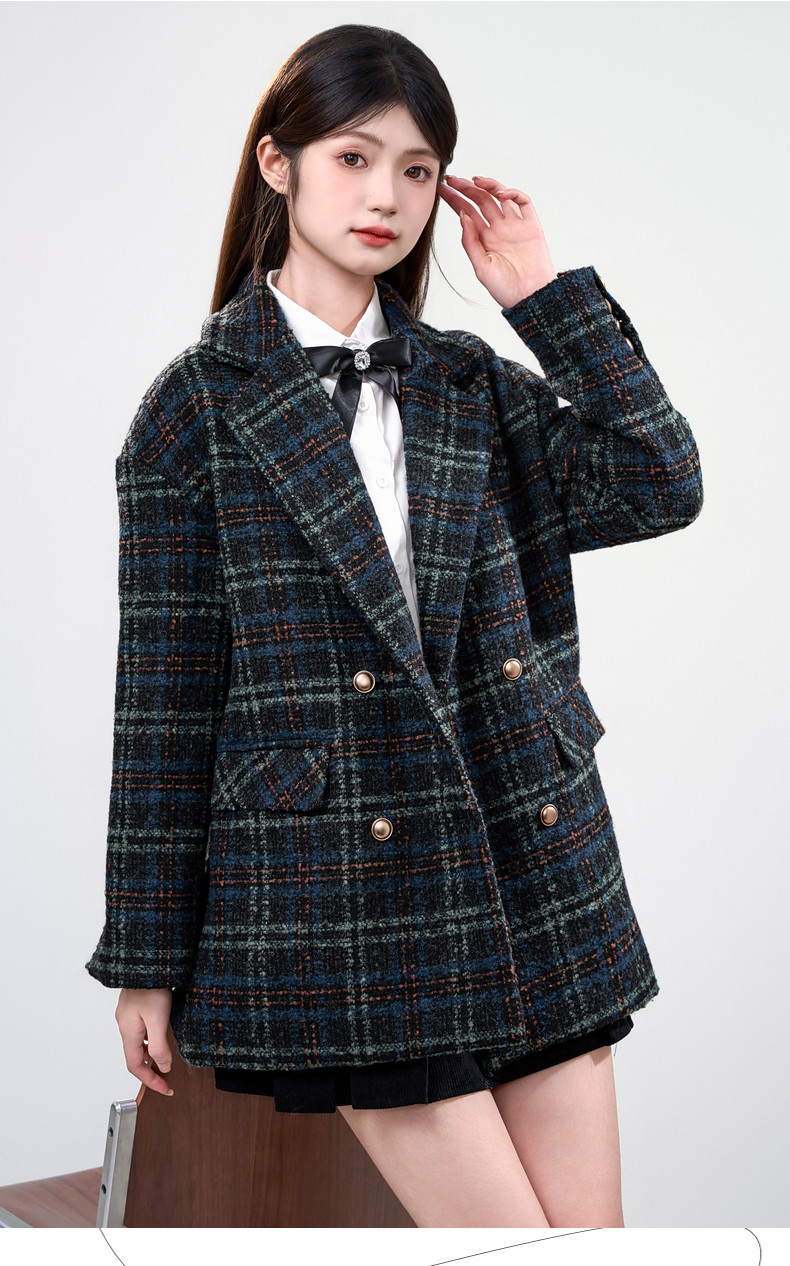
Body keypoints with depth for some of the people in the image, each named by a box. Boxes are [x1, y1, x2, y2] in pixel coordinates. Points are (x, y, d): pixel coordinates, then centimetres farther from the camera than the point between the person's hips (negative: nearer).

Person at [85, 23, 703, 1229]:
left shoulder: (474, 386, 11)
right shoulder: (198, 405, -1)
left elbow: (661, 485, -3)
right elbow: (163, 691, -2)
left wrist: (545, 295, -1)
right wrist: (146, 959, -1)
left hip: (532, 862, 5)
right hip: (331, 893, -4)